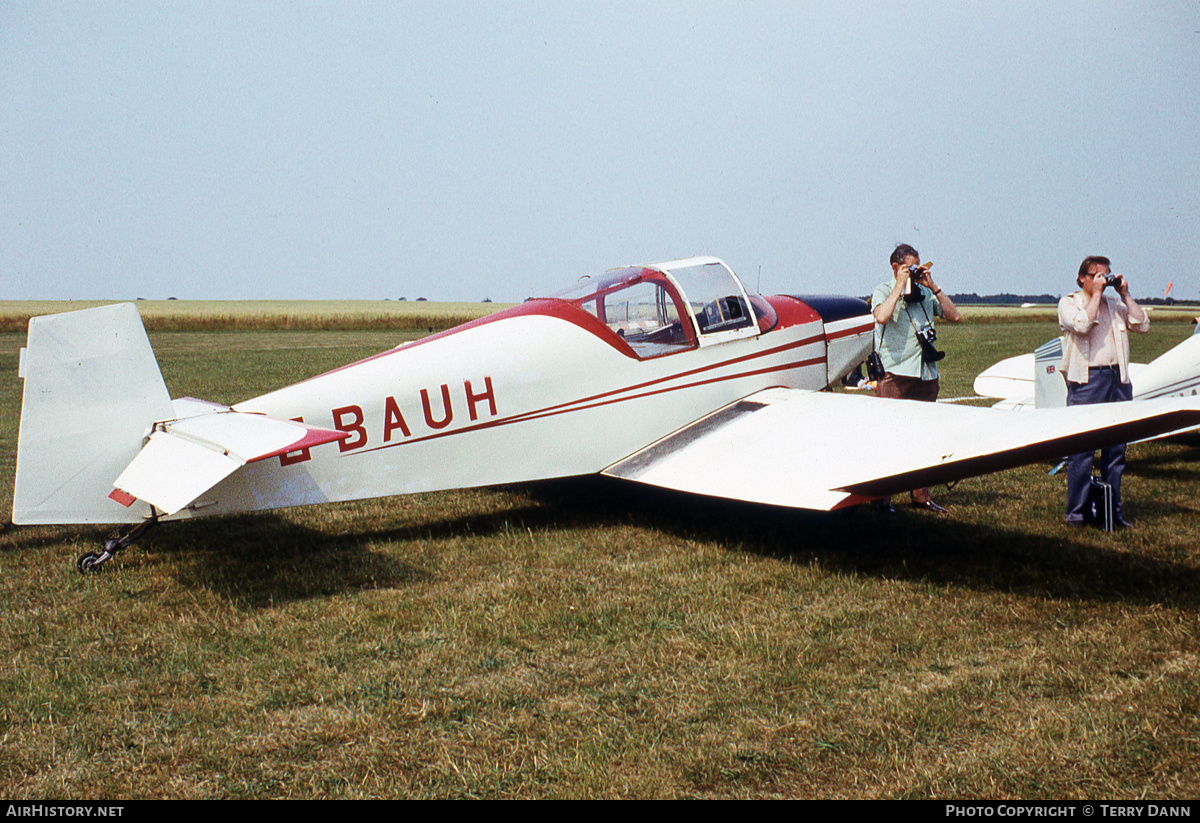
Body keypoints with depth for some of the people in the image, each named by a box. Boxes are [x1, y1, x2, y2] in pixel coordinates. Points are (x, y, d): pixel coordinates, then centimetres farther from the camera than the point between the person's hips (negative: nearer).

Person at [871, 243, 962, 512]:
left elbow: (954, 316, 10)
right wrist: (900, 285, -12)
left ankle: (920, 495, 17)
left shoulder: (925, 294, 15)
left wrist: (933, 286, 4)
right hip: (895, 374, -5)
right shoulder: (883, 290, 1)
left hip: (926, 375, 5)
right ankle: (880, 495, 1)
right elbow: (881, 316, -20)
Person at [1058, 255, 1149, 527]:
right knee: (1081, 449, -6)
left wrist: (1125, 295, 5)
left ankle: (1112, 511, 16)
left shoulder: (1115, 304, 19)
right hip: (1086, 380, -5)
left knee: (1116, 448, 8)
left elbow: (1142, 325, 8)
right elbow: (1082, 325, -16)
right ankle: (1076, 511, 1)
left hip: (1118, 380, 5)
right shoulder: (1069, 303, 4)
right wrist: (1096, 293, -9)